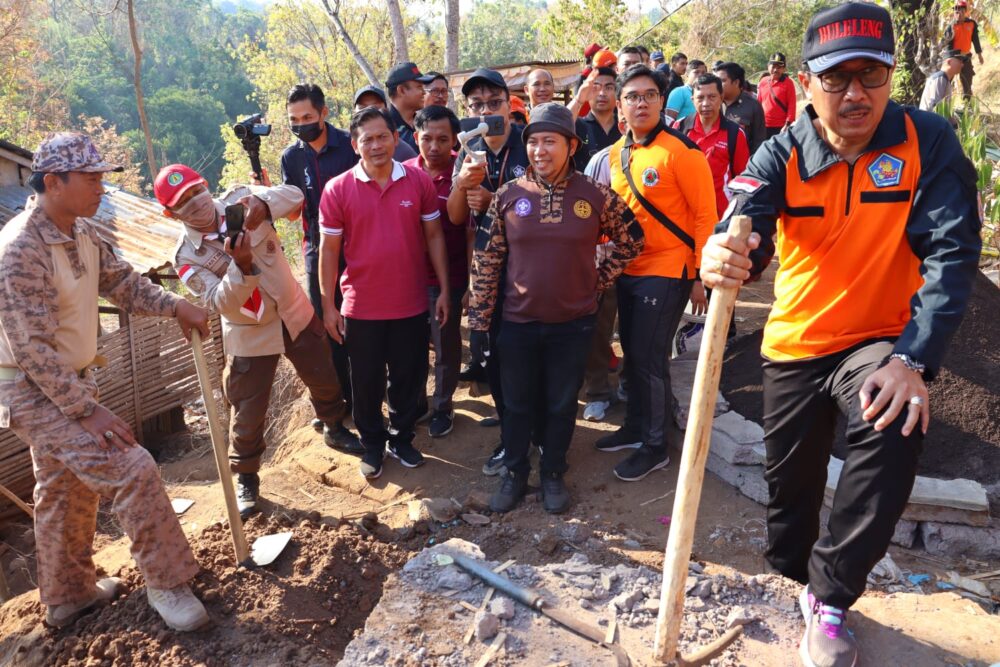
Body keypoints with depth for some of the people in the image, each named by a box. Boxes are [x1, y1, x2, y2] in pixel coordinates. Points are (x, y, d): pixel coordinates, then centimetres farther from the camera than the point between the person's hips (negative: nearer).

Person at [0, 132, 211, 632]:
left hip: (70, 383, 10)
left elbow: (122, 282, 9)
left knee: (67, 492, 20)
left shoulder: (82, 233, 1)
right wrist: (88, 410, -27)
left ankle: (67, 595, 38)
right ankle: (167, 583, 1)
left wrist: (175, 305, -10)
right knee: (131, 469, -15)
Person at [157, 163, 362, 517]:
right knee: (248, 412, 6)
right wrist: (242, 266, -43)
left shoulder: (238, 199, -10)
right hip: (250, 337, -2)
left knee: (325, 379, 20)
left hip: (296, 314, 3)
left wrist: (262, 204, -44)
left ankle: (334, 429, 49)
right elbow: (221, 302, -25)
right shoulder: (187, 257, -15)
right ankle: (245, 478, 30)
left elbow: (293, 195, -23)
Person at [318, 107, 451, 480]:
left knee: (410, 377, 14)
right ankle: (372, 444, 34)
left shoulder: (419, 182, -3)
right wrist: (328, 305, -2)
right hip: (361, 308, -1)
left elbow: (434, 236, 3)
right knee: (367, 382, 13)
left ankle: (401, 438, 36)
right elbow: (329, 249, -2)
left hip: (411, 305, 1)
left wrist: (443, 289, 2)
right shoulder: (338, 190, -7)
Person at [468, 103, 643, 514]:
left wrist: (599, 280, 1)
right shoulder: (508, 196, -5)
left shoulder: (596, 196, -6)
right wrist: (479, 321, -2)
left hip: (573, 323, 0)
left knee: (562, 404, 13)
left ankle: (553, 474, 34)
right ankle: (515, 473, 33)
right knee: (517, 403, 13)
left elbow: (631, 241, 8)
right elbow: (486, 261, -1)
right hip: (518, 322, 1)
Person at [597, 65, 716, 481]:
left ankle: (655, 445, 13)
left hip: (666, 272, -7)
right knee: (632, 354, 16)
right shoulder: (616, 154, 7)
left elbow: (705, 216, -12)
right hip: (627, 270, 7)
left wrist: (701, 276, -14)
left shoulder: (681, 151, -13)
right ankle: (636, 426, 33)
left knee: (649, 358, -4)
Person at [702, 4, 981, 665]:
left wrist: (913, 358, -31)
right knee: (790, 483, 14)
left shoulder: (928, 141, -12)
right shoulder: (781, 155, -9)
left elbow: (952, 254, -19)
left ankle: (830, 598, -10)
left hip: (881, 341, -1)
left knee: (897, 424, -31)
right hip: (794, 344, 2)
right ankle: (787, 578, 46)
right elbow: (748, 226, -26)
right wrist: (724, 257, -52)